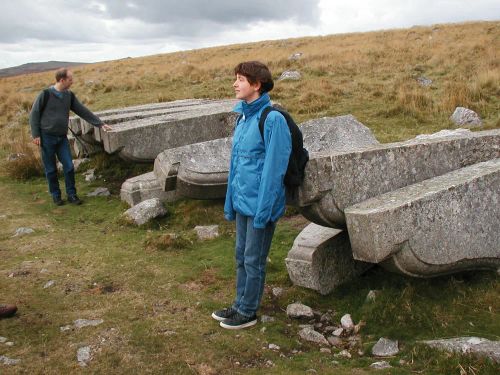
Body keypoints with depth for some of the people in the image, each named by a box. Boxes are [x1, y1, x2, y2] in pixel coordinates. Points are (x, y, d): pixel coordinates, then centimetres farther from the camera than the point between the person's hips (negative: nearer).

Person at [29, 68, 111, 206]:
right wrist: (36, 135, -9)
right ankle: (56, 195, 16)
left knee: (69, 167, -1)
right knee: (51, 169, 3)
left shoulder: (69, 96, 6)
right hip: (47, 137, -4)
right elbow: (34, 113, -4)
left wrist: (100, 124, 4)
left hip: (62, 138, 4)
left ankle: (71, 194, 11)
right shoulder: (46, 94, -8)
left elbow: (83, 111, 8)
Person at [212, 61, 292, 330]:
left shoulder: (272, 119, -18)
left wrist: (263, 209, -20)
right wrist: (230, 201, 14)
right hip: (241, 202, 8)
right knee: (241, 257, 19)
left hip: (259, 205, -8)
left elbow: (274, 167, -20)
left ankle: (248, 312, 23)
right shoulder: (242, 116, 9)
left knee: (253, 260, 6)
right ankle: (240, 304, 35)